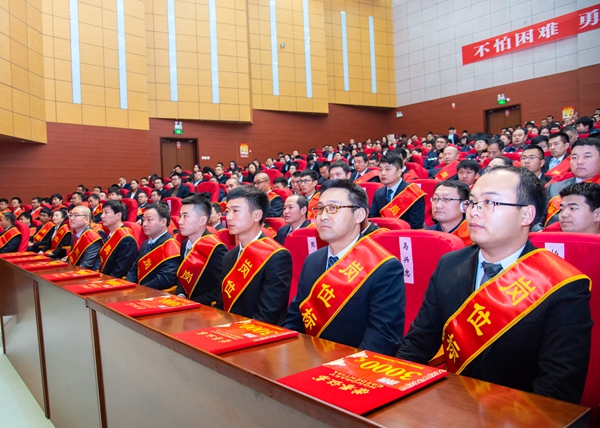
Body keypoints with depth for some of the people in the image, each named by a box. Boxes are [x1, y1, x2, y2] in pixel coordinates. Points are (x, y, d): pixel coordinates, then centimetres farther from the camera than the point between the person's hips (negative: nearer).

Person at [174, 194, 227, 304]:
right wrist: (180, 296, -2)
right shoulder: (185, 245, 8)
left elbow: (222, 289, -20)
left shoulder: (216, 249, -17)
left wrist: (192, 302, -18)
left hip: (205, 309, -6)